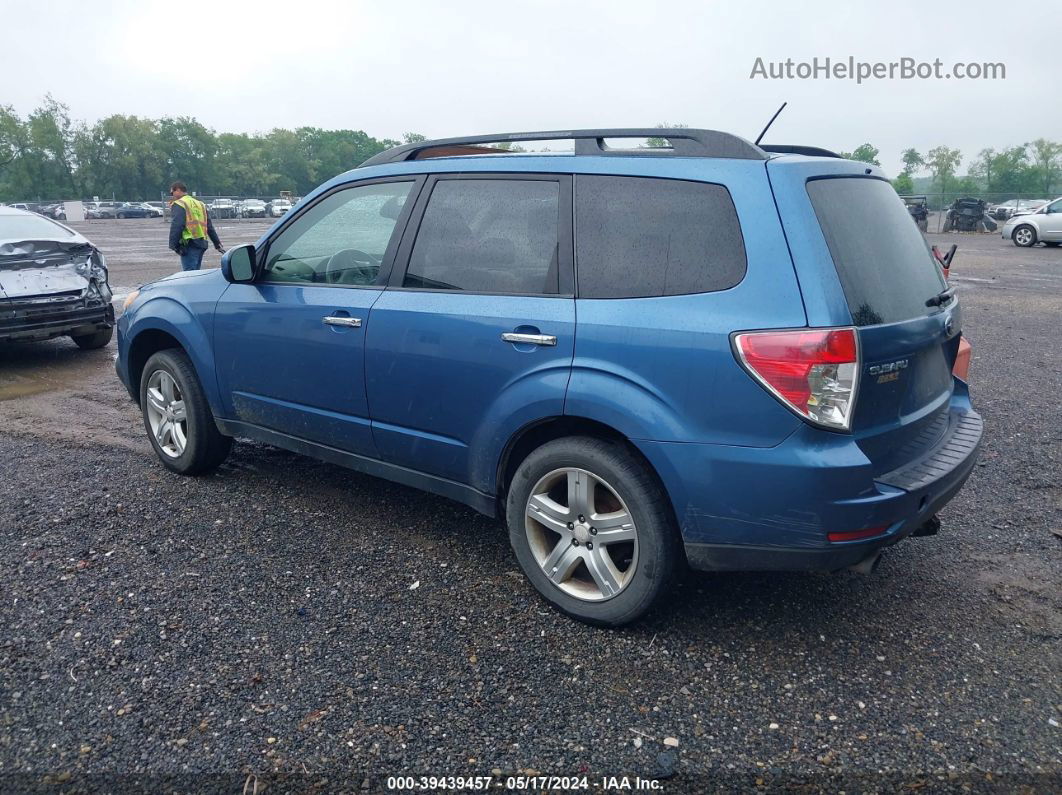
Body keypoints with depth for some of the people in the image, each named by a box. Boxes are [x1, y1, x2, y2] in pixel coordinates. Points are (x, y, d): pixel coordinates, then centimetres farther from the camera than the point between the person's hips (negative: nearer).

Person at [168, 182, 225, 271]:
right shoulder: (200, 204, 21)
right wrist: (217, 244, 25)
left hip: (189, 244, -8)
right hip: (201, 244, 8)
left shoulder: (178, 205, -4)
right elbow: (210, 227, 22)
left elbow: (176, 227, -15)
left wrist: (174, 245, -14)